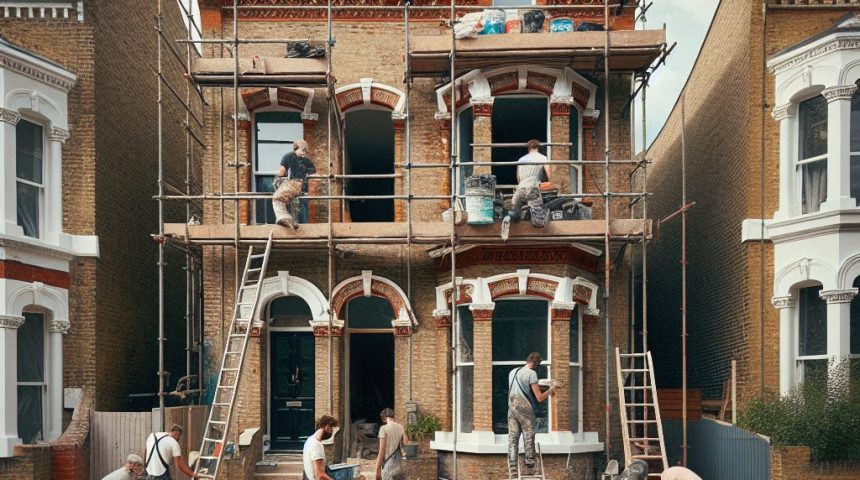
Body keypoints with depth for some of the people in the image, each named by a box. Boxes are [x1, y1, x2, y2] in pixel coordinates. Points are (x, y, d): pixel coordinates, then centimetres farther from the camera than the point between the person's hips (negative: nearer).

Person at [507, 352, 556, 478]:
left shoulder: (512, 372, 14)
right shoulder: (531, 373, -8)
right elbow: (540, 398, -10)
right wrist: (550, 390, 7)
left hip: (511, 408, 6)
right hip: (525, 409, -6)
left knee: (512, 439, 4)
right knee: (528, 439, 3)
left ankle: (512, 471, -1)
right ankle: (530, 470, 4)